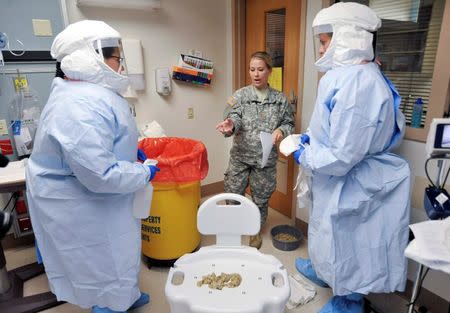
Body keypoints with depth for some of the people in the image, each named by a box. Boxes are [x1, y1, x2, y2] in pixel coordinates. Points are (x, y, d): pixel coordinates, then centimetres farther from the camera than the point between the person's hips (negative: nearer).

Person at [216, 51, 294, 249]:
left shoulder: (280, 99, 1)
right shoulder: (240, 95, -3)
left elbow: (289, 123, 7)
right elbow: (235, 118, -17)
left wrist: (281, 130, -16)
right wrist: (230, 125, -40)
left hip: (266, 158, 1)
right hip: (240, 156, 0)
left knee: (261, 198, 14)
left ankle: (256, 232, 39)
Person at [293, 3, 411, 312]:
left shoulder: (356, 82, -30)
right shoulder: (357, 75, 4)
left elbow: (342, 156, -31)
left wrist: (304, 156, -14)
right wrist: (310, 136, 5)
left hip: (348, 185, -9)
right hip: (336, 182, 9)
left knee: (345, 242, 13)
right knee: (330, 234, 29)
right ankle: (322, 271, 55)